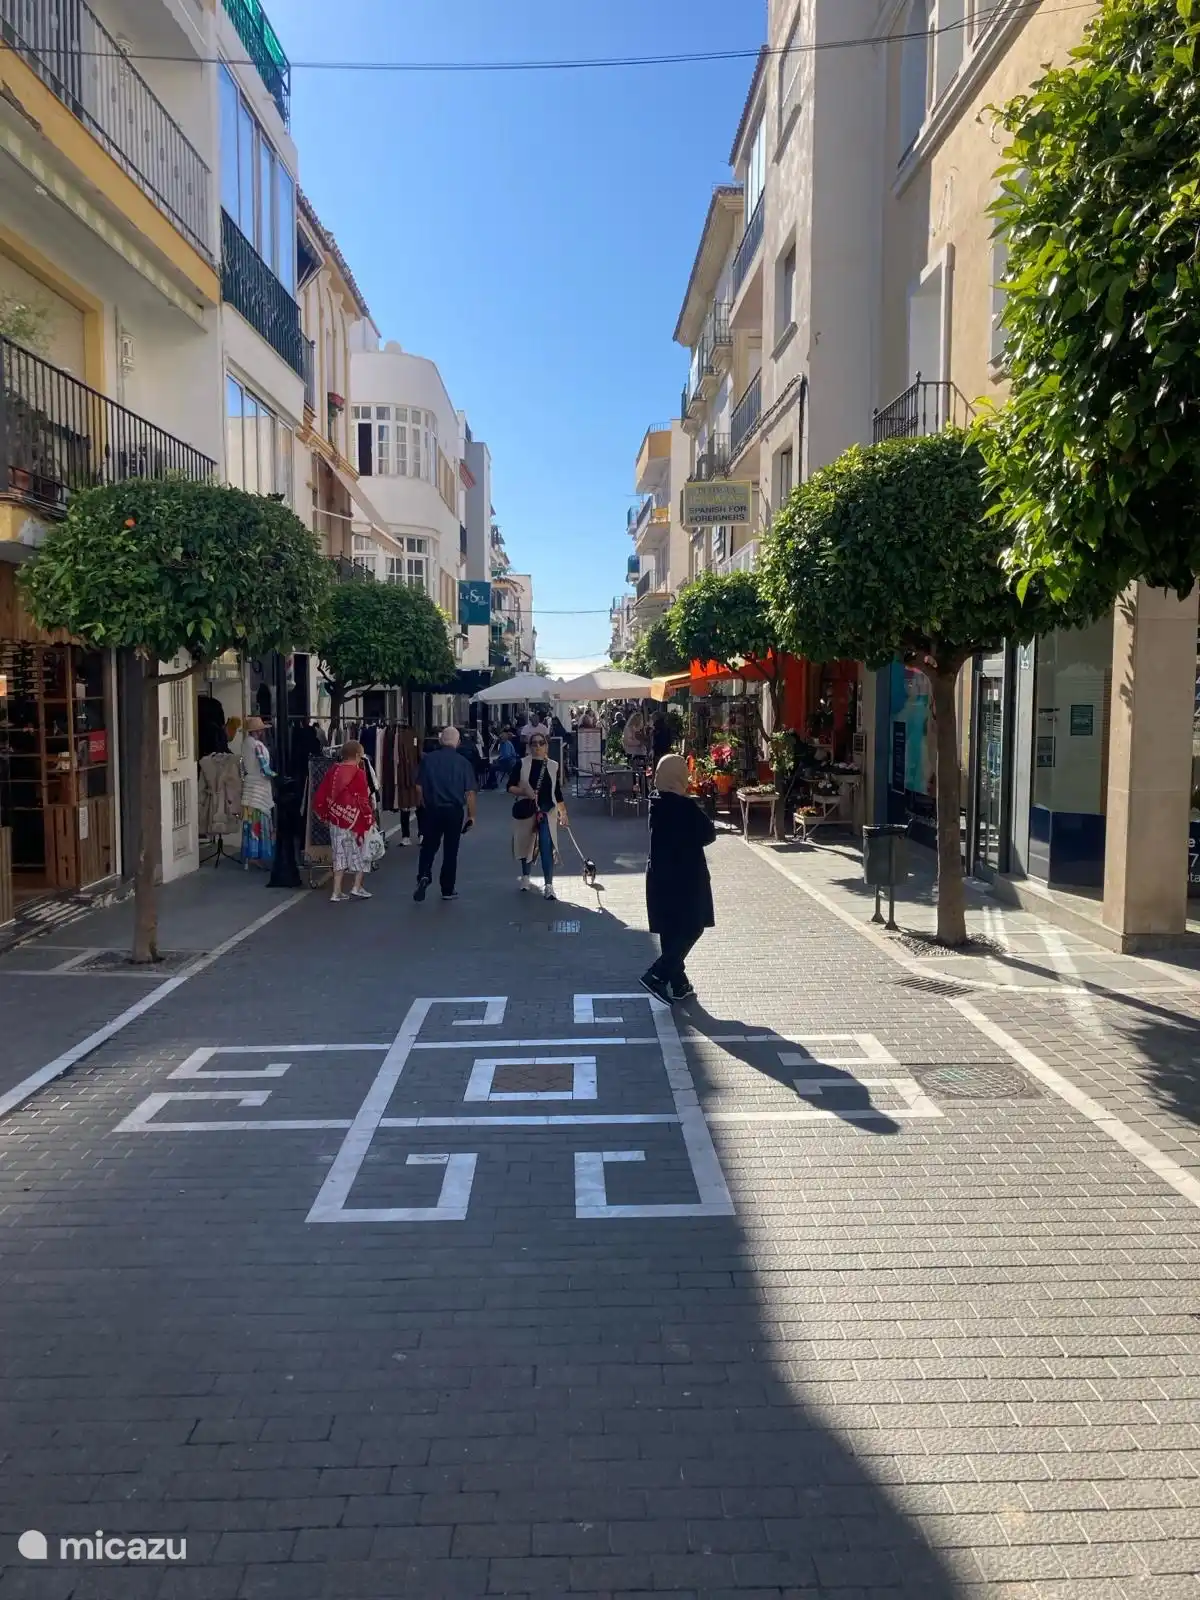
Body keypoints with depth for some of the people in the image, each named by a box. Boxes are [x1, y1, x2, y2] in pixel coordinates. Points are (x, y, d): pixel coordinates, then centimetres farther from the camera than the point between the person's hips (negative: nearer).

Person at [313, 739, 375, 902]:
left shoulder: (332, 771, 3)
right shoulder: (358, 773, -14)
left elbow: (320, 797, 6)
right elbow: (363, 800, -15)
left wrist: (325, 815, 17)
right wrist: (369, 819, -4)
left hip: (336, 820, 5)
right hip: (355, 820, -5)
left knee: (340, 854, 12)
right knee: (360, 853, 14)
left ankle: (337, 892, 11)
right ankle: (357, 888, 14)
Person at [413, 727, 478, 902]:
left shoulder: (428, 759, -4)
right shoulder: (463, 762, -7)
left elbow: (419, 787, -1)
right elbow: (470, 792, -7)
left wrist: (421, 806, 15)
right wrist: (471, 815, 3)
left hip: (432, 809, 1)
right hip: (454, 810, -1)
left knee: (428, 847, 14)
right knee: (450, 850, 9)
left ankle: (424, 876, -9)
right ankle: (448, 890, 15)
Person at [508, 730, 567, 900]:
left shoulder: (553, 766, 6)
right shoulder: (522, 764, -1)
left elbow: (558, 792, 11)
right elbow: (510, 787, -3)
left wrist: (563, 813, 8)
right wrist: (524, 792, -20)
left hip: (547, 810, 0)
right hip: (525, 810, 0)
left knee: (547, 846, -13)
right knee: (526, 843, 15)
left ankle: (548, 885, -13)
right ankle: (525, 876, 38)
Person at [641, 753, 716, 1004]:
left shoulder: (657, 803, 4)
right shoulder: (683, 806, -19)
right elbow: (708, 834, -10)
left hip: (660, 874, 8)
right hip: (684, 876, -8)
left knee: (671, 930, 14)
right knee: (691, 929, 1)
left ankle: (678, 983, 22)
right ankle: (656, 976, -7)